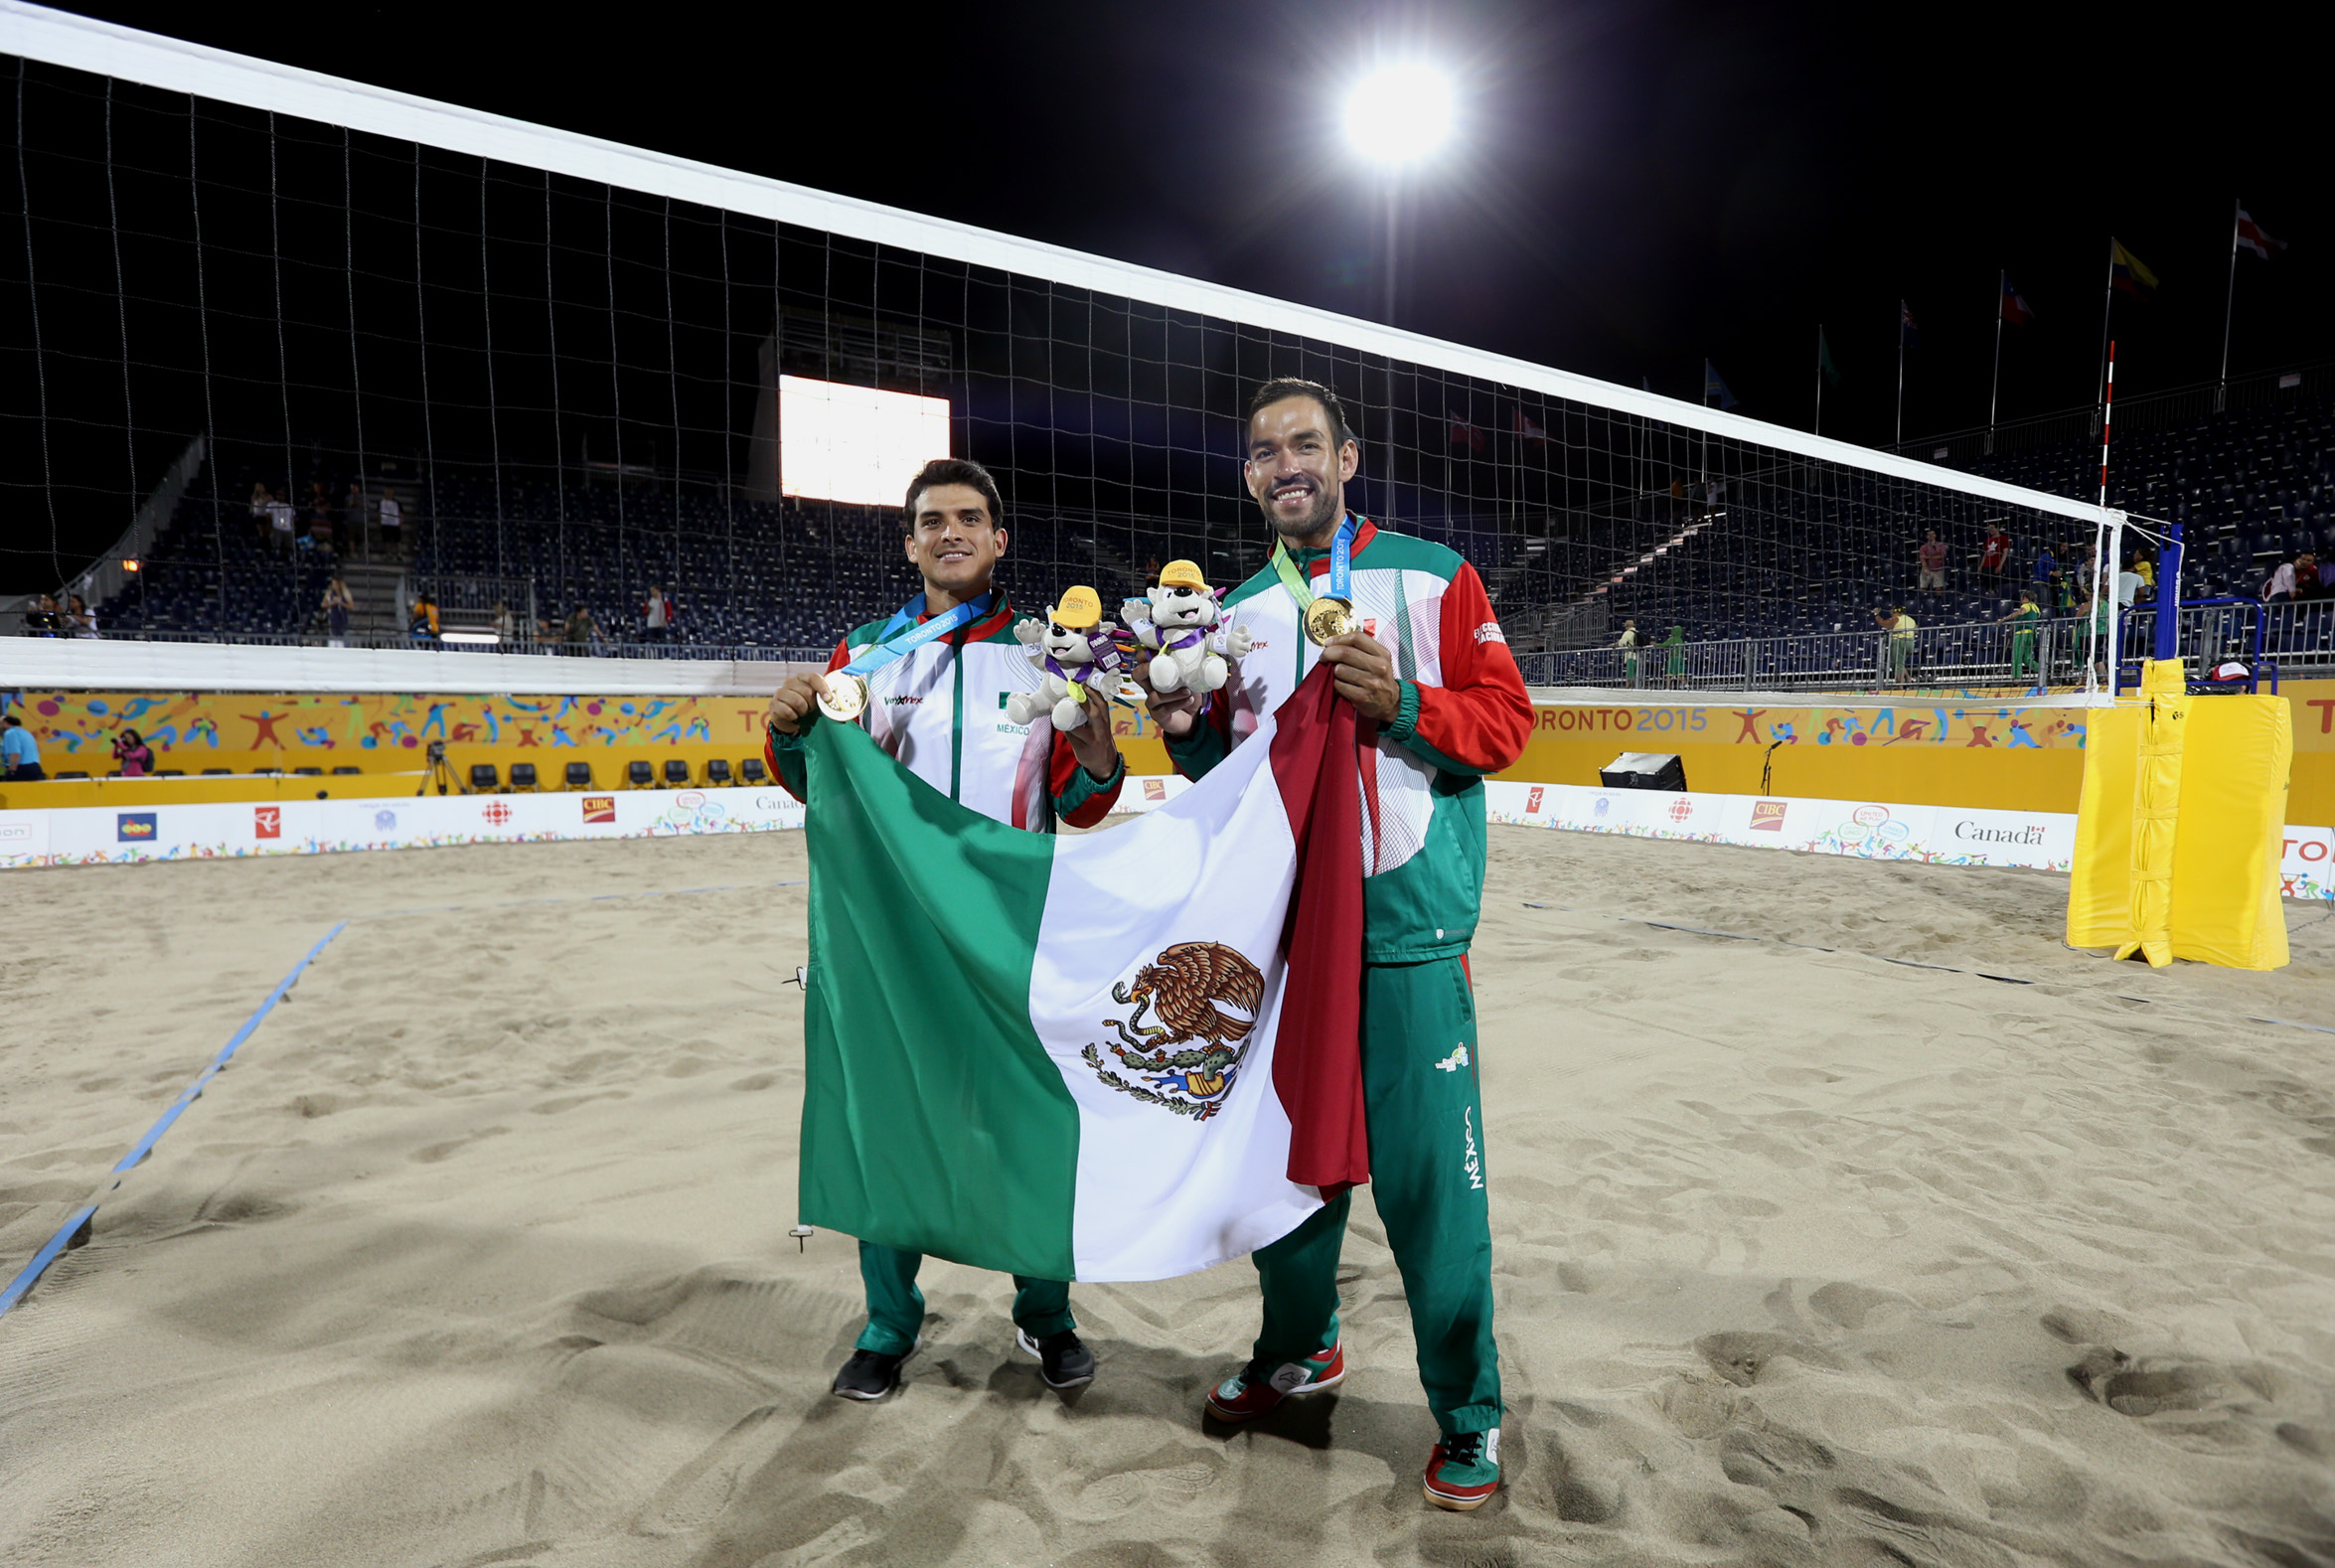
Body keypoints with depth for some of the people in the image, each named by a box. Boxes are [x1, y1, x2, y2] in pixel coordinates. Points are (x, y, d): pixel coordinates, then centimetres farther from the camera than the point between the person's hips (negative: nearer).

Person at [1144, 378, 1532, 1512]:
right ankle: (1300, 1347, 38)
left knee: (1426, 1166, -1)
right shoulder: (1238, 610, 13)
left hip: (1405, 923, -4)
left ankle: (1468, 1411, 20)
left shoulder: (1431, 576, 1)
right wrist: (1185, 729, -4)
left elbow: (1505, 720, -2)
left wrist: (1401, 704, -18)